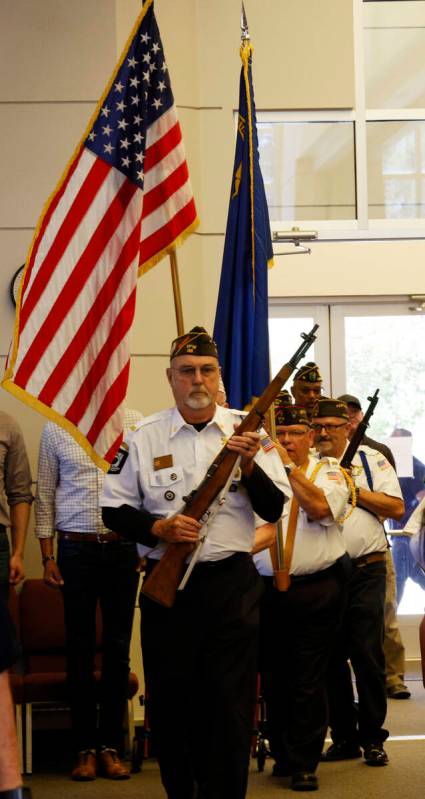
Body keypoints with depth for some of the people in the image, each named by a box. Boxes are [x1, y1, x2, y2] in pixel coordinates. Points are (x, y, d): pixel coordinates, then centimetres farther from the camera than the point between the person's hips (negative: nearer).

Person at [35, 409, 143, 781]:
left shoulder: (136, 423, 3)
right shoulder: (56, 428, 4)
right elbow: (45, 495, 6)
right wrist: (48, 557, 1)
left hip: (124, 548, 0)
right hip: (75, 548, 0)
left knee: (118, 648, 6)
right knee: (80, 649, 5)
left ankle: (111, 745, 15)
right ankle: (86, 747, 13)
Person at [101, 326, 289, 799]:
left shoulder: (248, 431, 3)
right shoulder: (144, 437, 3)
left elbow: (273, 510, 1)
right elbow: (114, 510, 5)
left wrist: (249, 467, -16)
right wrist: (158, 528, -12)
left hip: (233, 584, 0)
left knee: (230, 703, 1)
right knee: (170, 702, 7)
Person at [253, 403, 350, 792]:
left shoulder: (328, 471, 3)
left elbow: (319, 507, -16)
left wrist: (290, 466, -13)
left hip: (315, 591, -3)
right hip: (267, 591, 3)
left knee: (308, 681, -1)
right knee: (273, 678, 11)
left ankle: (304, 763, 7)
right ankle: (282, 753, 25)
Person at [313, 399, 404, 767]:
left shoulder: (371, 460, 5)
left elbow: (396, 507, -3)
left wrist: (354, 490, -8)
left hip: (366, 570, -2)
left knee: (368, 656, -2)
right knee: (331, 657, 7)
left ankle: (372, 738, 7)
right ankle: (343, 736, 17)